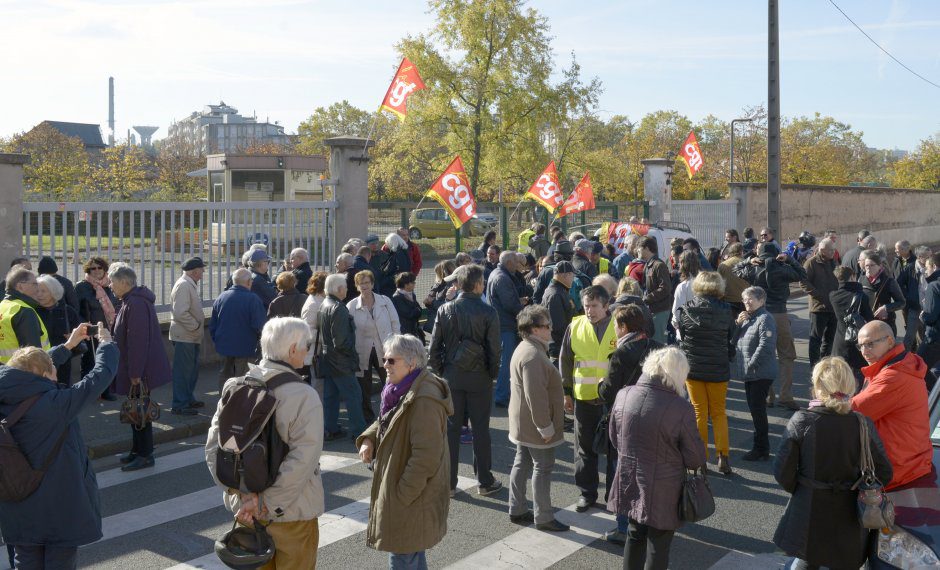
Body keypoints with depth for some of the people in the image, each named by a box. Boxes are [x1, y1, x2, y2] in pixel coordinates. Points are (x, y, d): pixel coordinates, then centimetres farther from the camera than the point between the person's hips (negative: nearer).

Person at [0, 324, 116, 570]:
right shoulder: (55, 404, -25)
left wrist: (68, 346, 19)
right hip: (61, 510, -6)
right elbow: (102, 374, -19)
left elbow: (34, 366, 11)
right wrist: (105, 342, -1)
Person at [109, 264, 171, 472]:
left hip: (140, 370, -10)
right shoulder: (131, 301, 13)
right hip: (136, 369, 10)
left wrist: (135, 372, -24)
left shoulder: (135, 304, -22)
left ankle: (145, 455, 8)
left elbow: (138, 341, -26)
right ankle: (138, 450, 28)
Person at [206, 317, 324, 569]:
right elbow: (303, 460, -27)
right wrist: (265, 502, -21)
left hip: (245, 506, 5)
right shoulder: (303, 396, -22)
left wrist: (242, 493, -11)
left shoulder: (235, 388, -5)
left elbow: (214, 446, -7)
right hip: (290, 511, -5)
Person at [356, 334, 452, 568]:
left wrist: (402, 495, -22)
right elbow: (384, 421, 20)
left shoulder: (424, 400, -26)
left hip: (410, 500, -10)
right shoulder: (402, 391, 6)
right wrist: (368, 440, -1)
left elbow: (426, 456, -28)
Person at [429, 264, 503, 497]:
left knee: (451, 428, 9)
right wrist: (493, 373, 4)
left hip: (451, 376, 2)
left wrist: (440, 372, 9)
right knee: (480, 429, 8)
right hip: (479, 377, -2)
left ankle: (448, 482, 14)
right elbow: (494, 348, -11)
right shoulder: (488, 312, -11)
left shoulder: (445, 310, -4)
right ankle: (485, 481, 17)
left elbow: (434, 348, -3)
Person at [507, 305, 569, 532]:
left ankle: (517, 510, 28)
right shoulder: (533, 356, -25)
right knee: (543, 468, 1)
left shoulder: (525, 348, 10)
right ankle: (543, 518, 11)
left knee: (522, 463, 17)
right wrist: (545, 427, -22)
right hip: (535, 425, -11)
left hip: (523, 424, 11)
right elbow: (535, 395, -28)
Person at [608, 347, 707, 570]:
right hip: (663, 492, -4)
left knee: (635, 535, 25)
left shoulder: (624, 395, -9)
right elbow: (696, 459, -12)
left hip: (630, 482, 4)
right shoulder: (681, 408, -22)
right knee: (658, 545, 13)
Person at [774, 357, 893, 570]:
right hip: (848, 518, 1)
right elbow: (883, 474, -5)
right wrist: (860, 491, 13)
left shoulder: (801, 421, -16)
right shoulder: (864, 425, -12)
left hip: (808, 512, -1)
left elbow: (783, 472, -12)